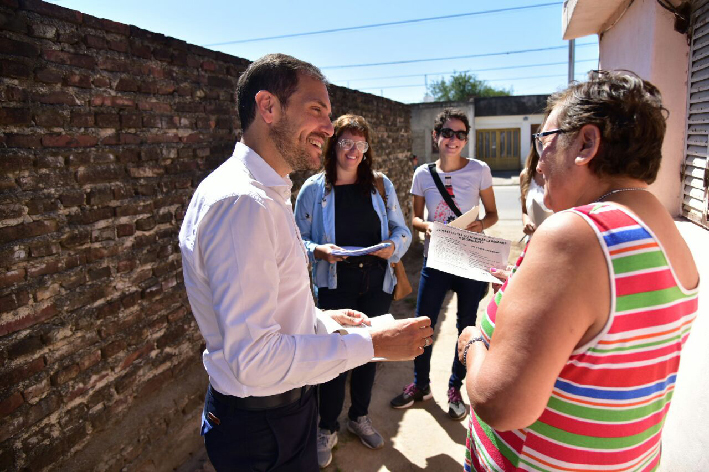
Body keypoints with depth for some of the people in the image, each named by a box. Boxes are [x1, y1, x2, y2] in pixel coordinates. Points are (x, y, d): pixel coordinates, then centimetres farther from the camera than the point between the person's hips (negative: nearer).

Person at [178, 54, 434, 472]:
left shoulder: (266, 193, 7)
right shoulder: (241, 201, -28)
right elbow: (253, 357, -30)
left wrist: (321, 318, 6)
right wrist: (374, 344, -25)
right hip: (260, 426, -9)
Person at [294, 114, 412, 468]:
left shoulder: (381, 185, 3)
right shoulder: (313, 189, -4)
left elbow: (402, 230, 7)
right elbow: (299, 239, -2)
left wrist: (393, 246, -14)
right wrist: (319, 251, -21)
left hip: (376, 283, 3)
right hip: (334, 286, -3)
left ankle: (359, 416, 40)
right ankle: (328, 428, 28)